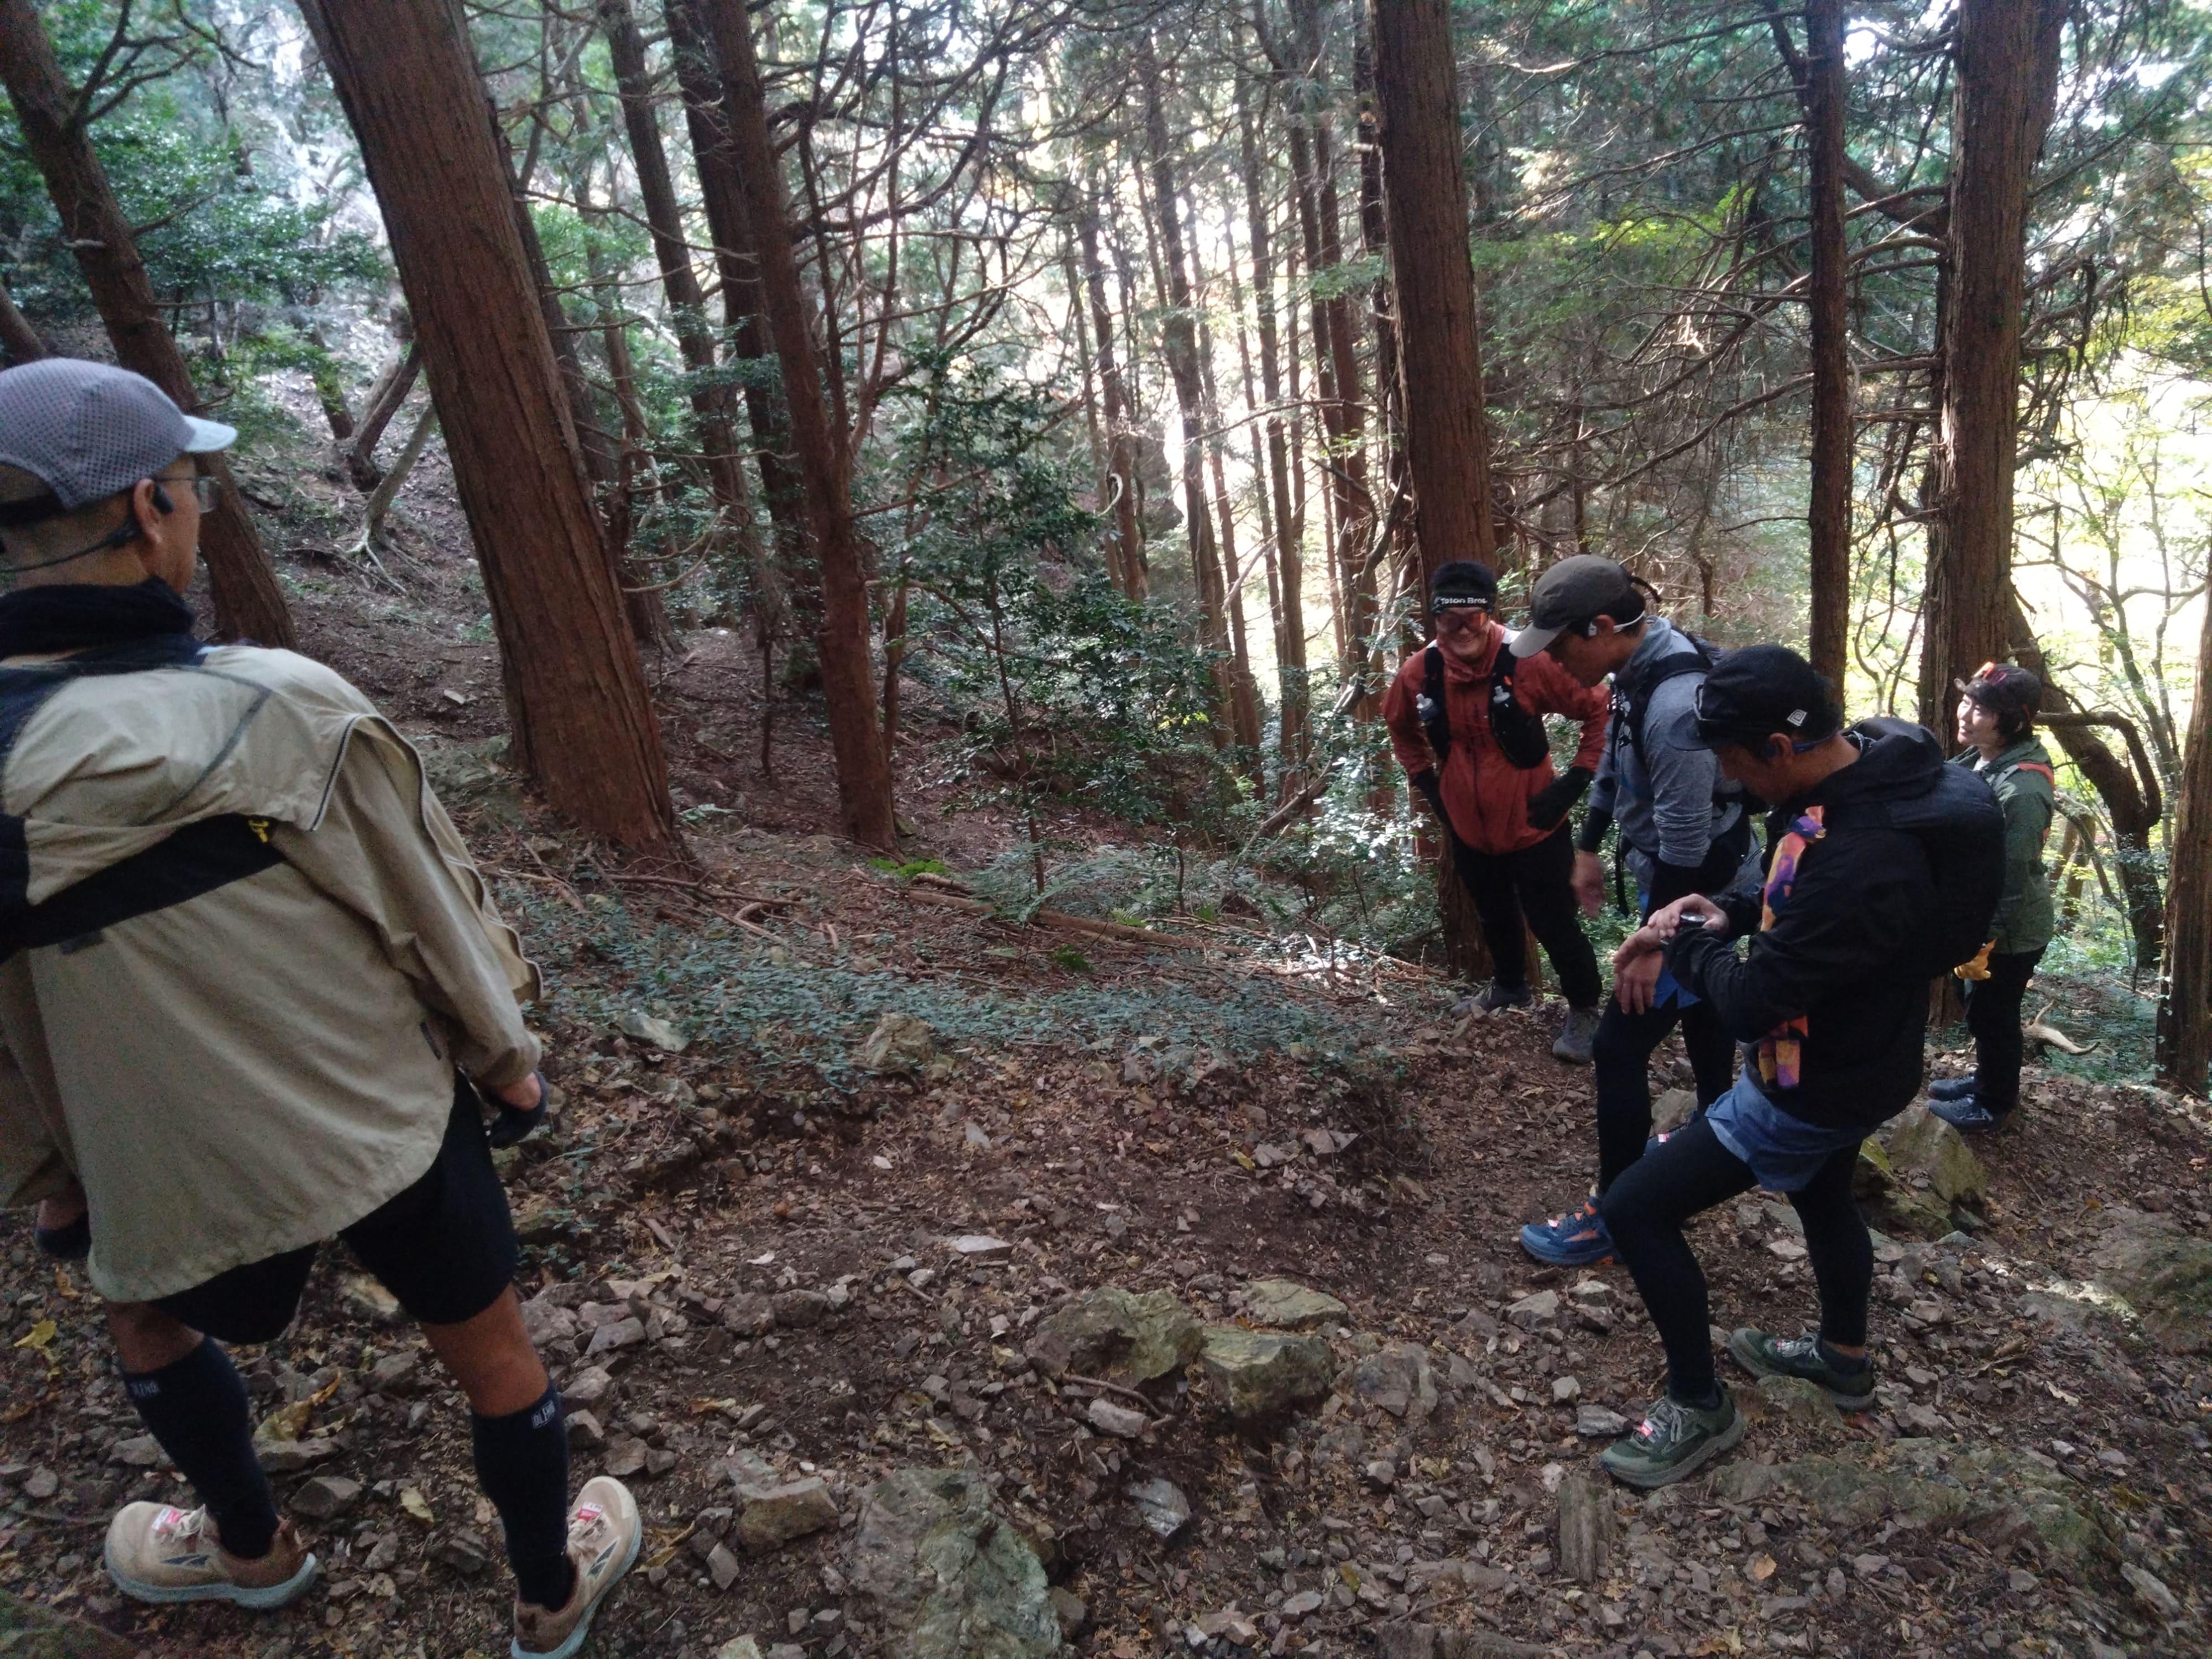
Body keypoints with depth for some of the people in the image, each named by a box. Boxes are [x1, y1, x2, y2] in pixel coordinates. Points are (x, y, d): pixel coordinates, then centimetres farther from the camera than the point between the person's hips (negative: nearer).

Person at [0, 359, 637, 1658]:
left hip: (188, 1172, 2)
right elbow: (427, 905, -11)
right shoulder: (279, 708, -22)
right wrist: (509, 1056, 6)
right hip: (397, 1123, -2)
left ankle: (253, 1549, 55)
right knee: (494, 1355, 19)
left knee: (152, 1317, 35)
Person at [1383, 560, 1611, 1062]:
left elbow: (1598, 711, -15)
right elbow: (1400, 726, 10)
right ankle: (1509, 987, 53)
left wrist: (1575, 781, -15)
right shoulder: (1419, 672, -12)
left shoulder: (1529, 663, -24)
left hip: (1533, 827, -4)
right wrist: (1426, 782, 6)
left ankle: (1584, 1010, 32)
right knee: (1494, 918, 26)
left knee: (1554, 924, 7)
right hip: (1468, 829, 4)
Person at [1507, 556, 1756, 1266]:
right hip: (1675, 879, 10)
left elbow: (1686, 841, -28)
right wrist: (1588, 847, 21)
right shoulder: (1640, 664, -1)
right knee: (1699, 1013, 26)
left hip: (1696, 892, -10)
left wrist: (1653, 941, -22)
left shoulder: (1675, 705, -32)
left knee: (1620, 1047, -4)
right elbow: (1614, 766, 13)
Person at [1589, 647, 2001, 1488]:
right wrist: (1731, 910, -5)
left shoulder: (1863, 861, -39)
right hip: (1849, 1050, 10)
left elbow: (1750, 1003, -30)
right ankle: (1844, 1356, 58)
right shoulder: (1873, 763, -8)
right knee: (1822, 1196, 33)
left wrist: (1686, 942, -12)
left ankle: (1699, 1406, 17)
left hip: (1819, 1086, -10)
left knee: (1634, 1207, -4)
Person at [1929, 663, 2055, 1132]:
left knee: (1991, 1014, 12)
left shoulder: (2020, 791, -31)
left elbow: (2012, 880, -26)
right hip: (1986, 916, 8)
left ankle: (1994, 1104, 32)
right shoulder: (1983, 758, -3)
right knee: (1984, 1011, 25)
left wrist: (1981, 941, -20)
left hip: (2009, 930, -8)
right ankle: (1988, 1080, 46)